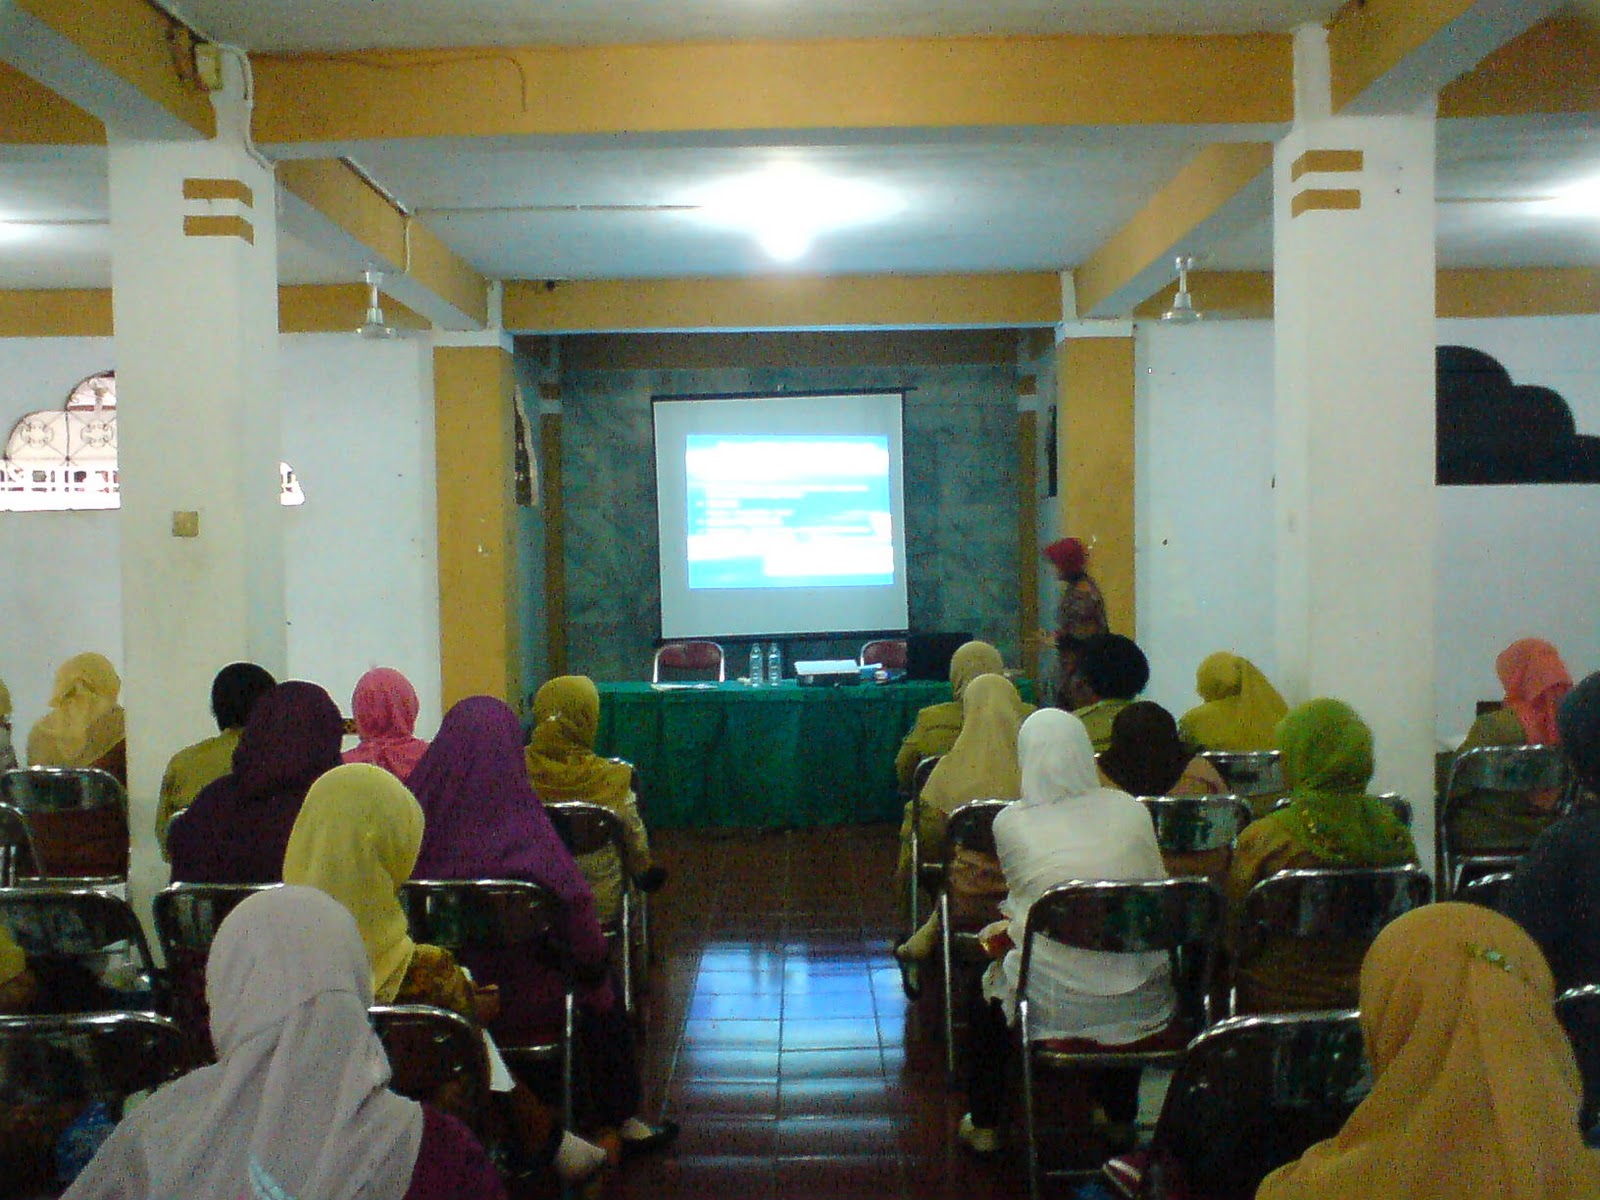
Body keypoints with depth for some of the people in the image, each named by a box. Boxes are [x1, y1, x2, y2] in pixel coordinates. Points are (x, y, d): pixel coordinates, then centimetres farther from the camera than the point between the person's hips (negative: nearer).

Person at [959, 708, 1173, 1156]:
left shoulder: (1010, 822, -8)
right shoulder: (1131, 809, -1)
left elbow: (1022, 897, 4)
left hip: (1057, 1004, -3)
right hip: (1142, 1004, 3)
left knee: (990, 984, 30)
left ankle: (984, 1125, 40)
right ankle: (1120, 1118, 51)